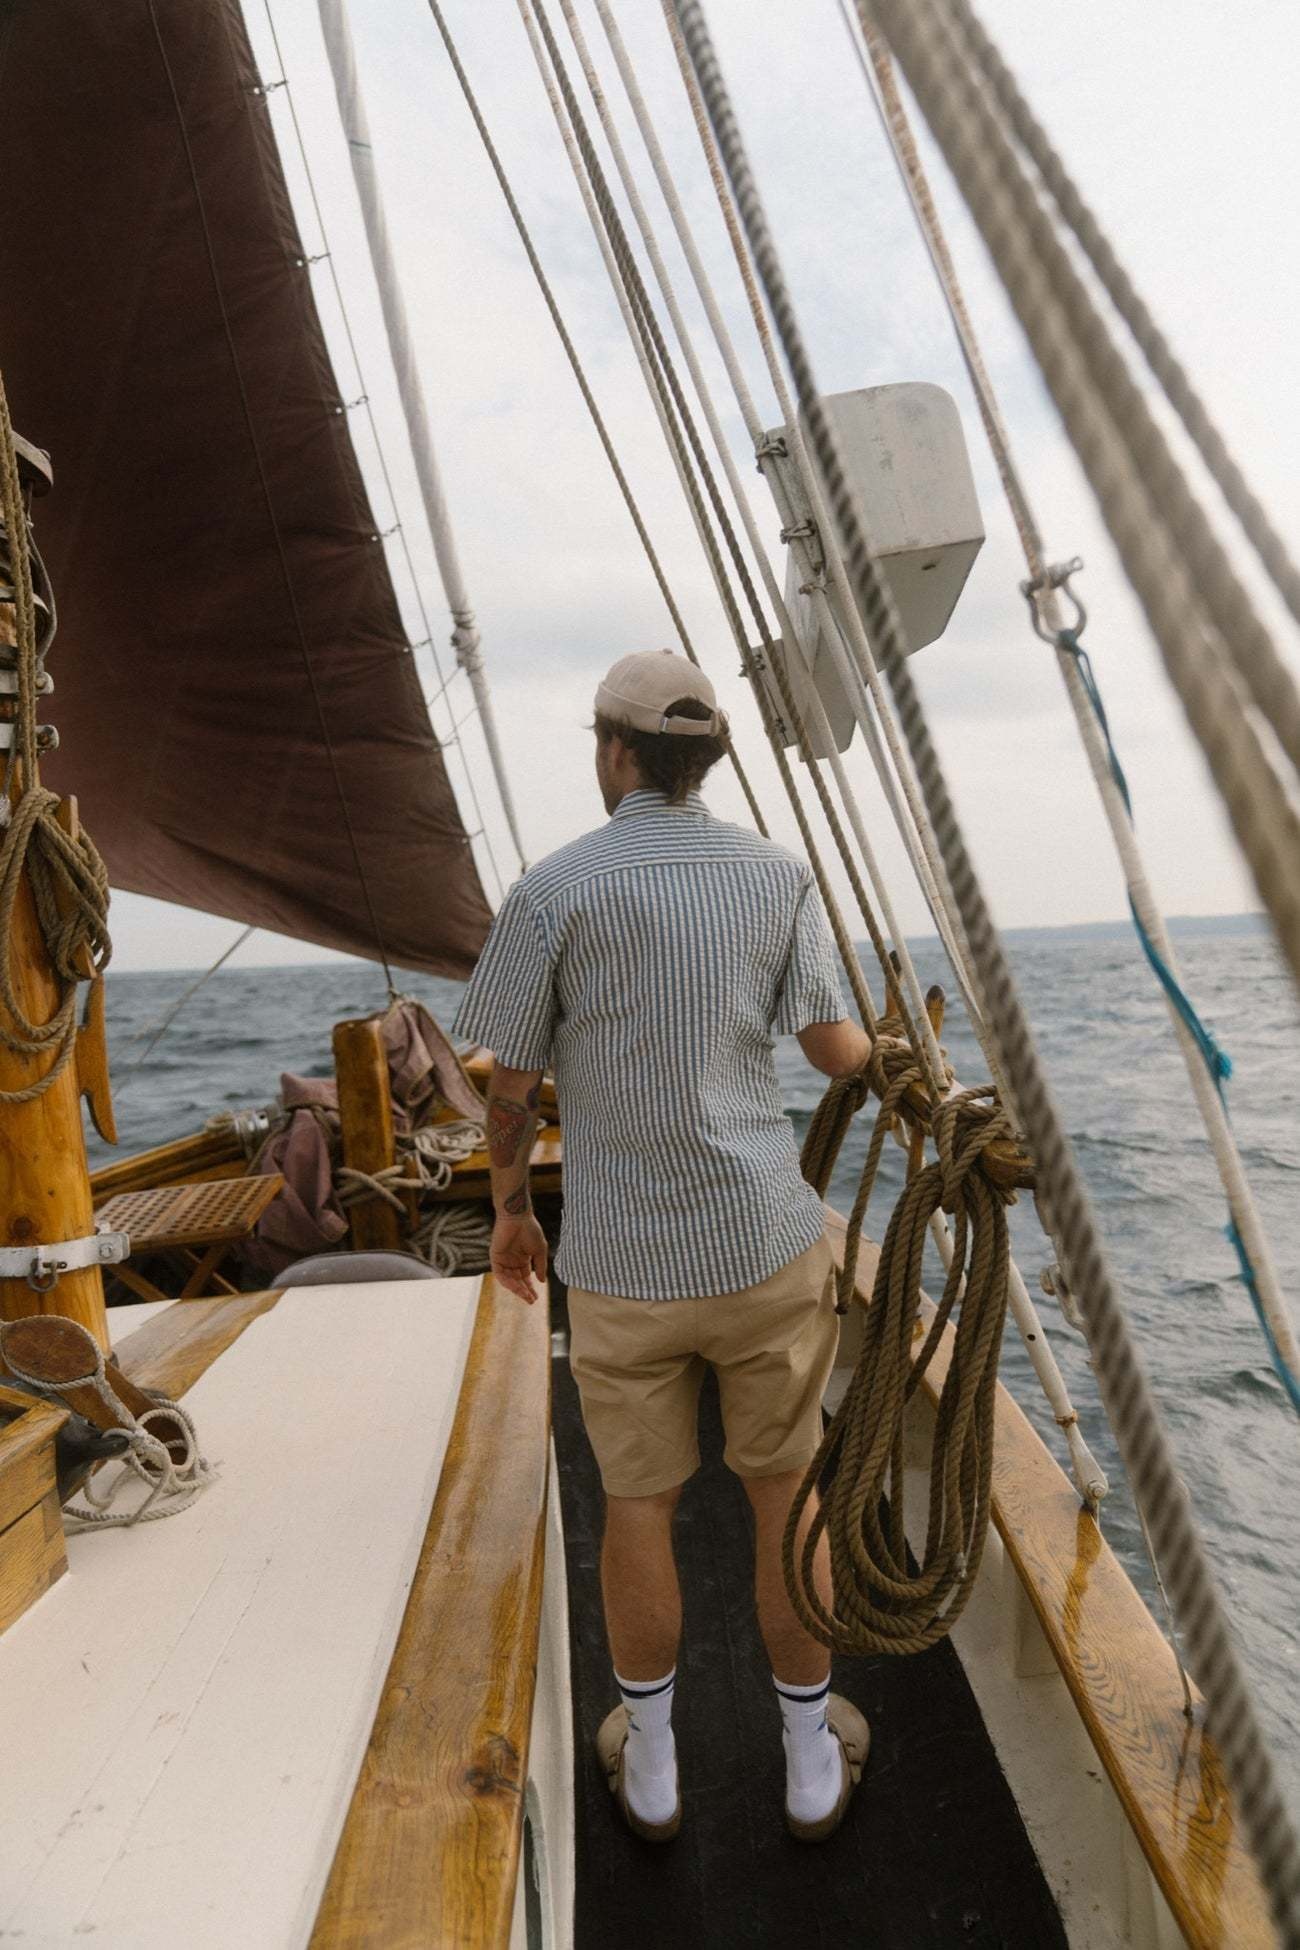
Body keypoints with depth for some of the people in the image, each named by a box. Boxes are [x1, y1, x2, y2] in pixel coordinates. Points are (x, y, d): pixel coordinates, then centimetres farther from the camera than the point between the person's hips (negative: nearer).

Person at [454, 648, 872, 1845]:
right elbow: (837, 1052, -3)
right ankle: (812, 1761, 37)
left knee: (640, 1505, 17)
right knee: (786, 1495, 17)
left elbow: (511, 1091, -5)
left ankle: (651, 1766, 38)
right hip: (763, 1243, 2)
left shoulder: (554, 890, -8)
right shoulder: (778, 874, -2)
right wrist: (885, 1051, 22)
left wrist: (511, 1214, 12)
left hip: (621, 1260, -1)